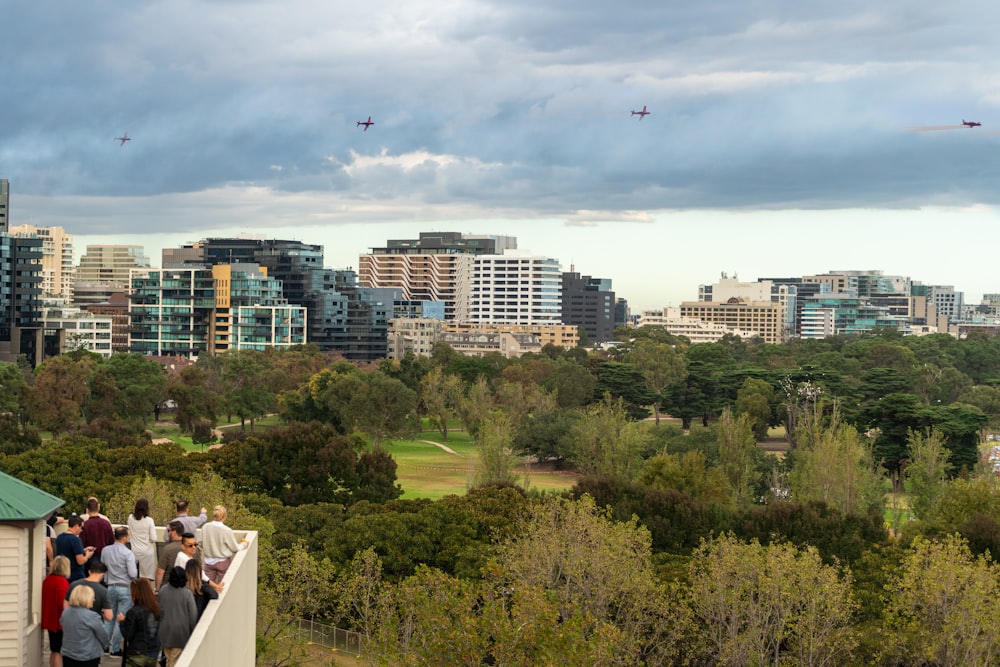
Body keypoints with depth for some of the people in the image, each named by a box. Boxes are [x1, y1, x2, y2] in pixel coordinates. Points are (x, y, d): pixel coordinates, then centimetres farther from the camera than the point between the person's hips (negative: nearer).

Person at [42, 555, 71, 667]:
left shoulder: (47, 580, 4)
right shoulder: (62, 582, -20)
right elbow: (63, 604, -25)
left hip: (49, 620, 8)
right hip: (59, 622, -8)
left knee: (54, 651, 17)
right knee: (59, 652, -1)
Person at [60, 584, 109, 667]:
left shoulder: (65, 613, 0)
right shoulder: (90, 616, -19)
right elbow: (103, 635, -9)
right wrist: (101, 647, 13)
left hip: (68, 656, 6)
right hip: (88, 659, -6)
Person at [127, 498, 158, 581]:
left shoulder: (131, 518, -2)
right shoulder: (149, 520, -11)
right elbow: (153, 539, -10)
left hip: (134, 551, 3)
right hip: (147, 552, -3)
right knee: (147, 578, 3)